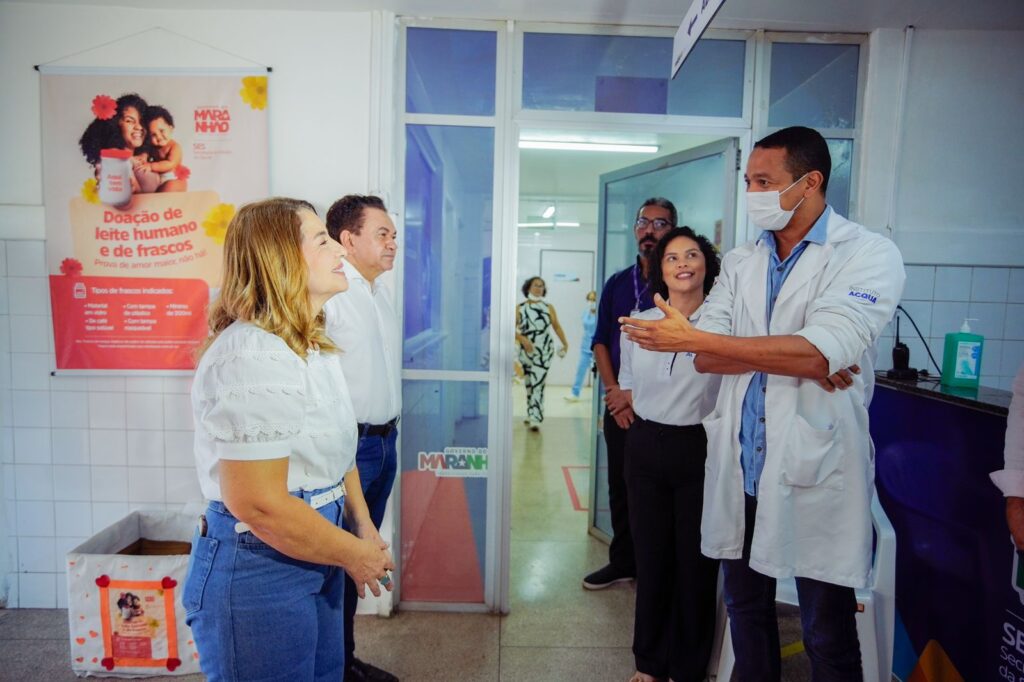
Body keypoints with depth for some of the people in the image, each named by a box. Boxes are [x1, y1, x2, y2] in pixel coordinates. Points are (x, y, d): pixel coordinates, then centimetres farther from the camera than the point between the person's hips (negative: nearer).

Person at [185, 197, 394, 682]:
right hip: (256, 572, -9)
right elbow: (258, 504, -27)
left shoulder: (314, 346, 6)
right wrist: (355, 555, -15)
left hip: (313, 560, 9)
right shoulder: (251, 356, -24)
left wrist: (364, 527, 4)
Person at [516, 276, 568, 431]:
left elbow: (556, 326, 13)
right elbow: (512, 328, -5)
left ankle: (535, 419, -15)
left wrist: (564, 343, 6)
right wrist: (522, 339, -21)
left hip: (544, 352, -1)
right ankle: (531, 414, 29)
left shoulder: (549, 308, 5)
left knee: (538, 385, -11)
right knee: (529, 384, 13)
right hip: (526, 352, 2)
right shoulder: (520, 308, 2)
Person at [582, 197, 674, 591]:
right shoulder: (617, 284, 11)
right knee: (620, 487, 14)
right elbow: (600, 342, 10)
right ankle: (623, 562, 29)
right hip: (619, 405, 5)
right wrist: (615, 392, -4)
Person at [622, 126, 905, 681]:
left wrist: (691, 337, -20)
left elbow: (820, 353, -23)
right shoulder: (739, 263, 10)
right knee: (745, 608, 20)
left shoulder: (869, 255, -7)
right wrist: (790, 359, -15)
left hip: (816, 470, -5)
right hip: (740, 468, 5)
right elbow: (706, 358, 0)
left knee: (827, 633, 11)